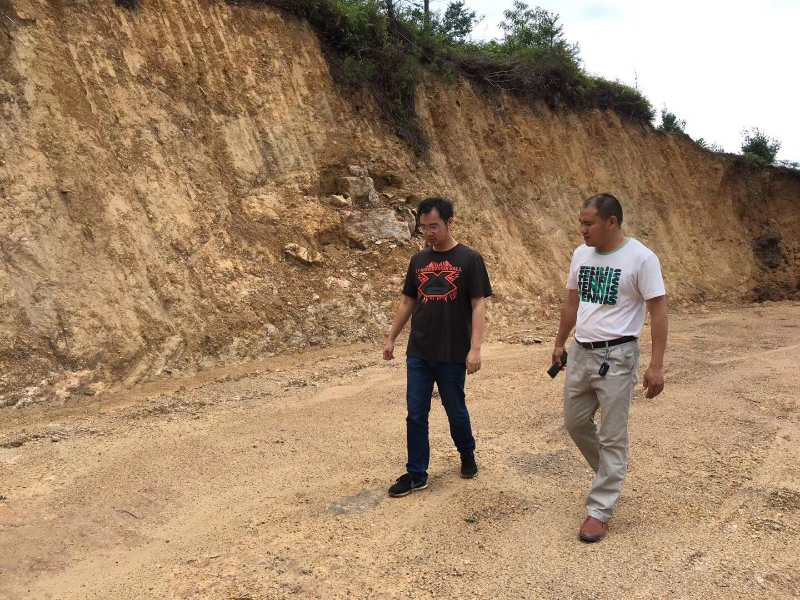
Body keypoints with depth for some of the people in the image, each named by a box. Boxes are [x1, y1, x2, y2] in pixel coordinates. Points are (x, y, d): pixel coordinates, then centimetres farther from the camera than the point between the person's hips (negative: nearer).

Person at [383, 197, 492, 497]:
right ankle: (416, 474, 18)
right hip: (418, 353, 4)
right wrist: (391, 338, 13)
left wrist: (475, 348, -17)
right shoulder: (419, 260, 7)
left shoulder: (469, 259, -6)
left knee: (456, 411, 12)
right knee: (416, 415, 6)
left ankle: (467, 455, 38)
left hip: (452, 355, -4)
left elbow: (478, 305, -10)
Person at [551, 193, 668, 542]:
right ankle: (612, 475, 40)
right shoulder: (581, 255, 5)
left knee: (612, 437, 2)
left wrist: (656, 365, -16)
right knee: (575, 423, 16)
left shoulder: (641, 258, -13)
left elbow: (658, 310, -13)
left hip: (616, 357, -7)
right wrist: (559, 344, 19)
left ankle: (599, 511, 14)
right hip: (580, 353, 7)